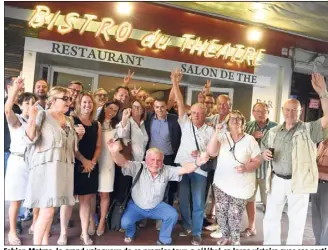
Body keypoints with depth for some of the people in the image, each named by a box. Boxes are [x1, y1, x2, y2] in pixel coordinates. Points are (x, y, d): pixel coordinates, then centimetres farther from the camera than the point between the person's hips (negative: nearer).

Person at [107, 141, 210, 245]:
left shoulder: (166, 170, -15)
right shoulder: (138, 167, -21)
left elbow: (184, 169, -26)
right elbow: (123, 163, -37)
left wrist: (197, 162, -48)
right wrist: (115, 152, -61)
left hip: (157, 207, 2)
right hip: (136, 206, -1)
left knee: (173, 215, -21)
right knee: (125, 222, -24)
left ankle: (164, 240, 6)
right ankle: (130, 234, 16)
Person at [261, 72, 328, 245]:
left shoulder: (308, 130, -5)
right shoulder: (273, 131, 7)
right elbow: (263, 148, 15)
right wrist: (264, 154, -10)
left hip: (298, 182, -3)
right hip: (276, 180, 3)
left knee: (297, 221, 12)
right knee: (270, 218, 14)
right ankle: (270, 245, 33)